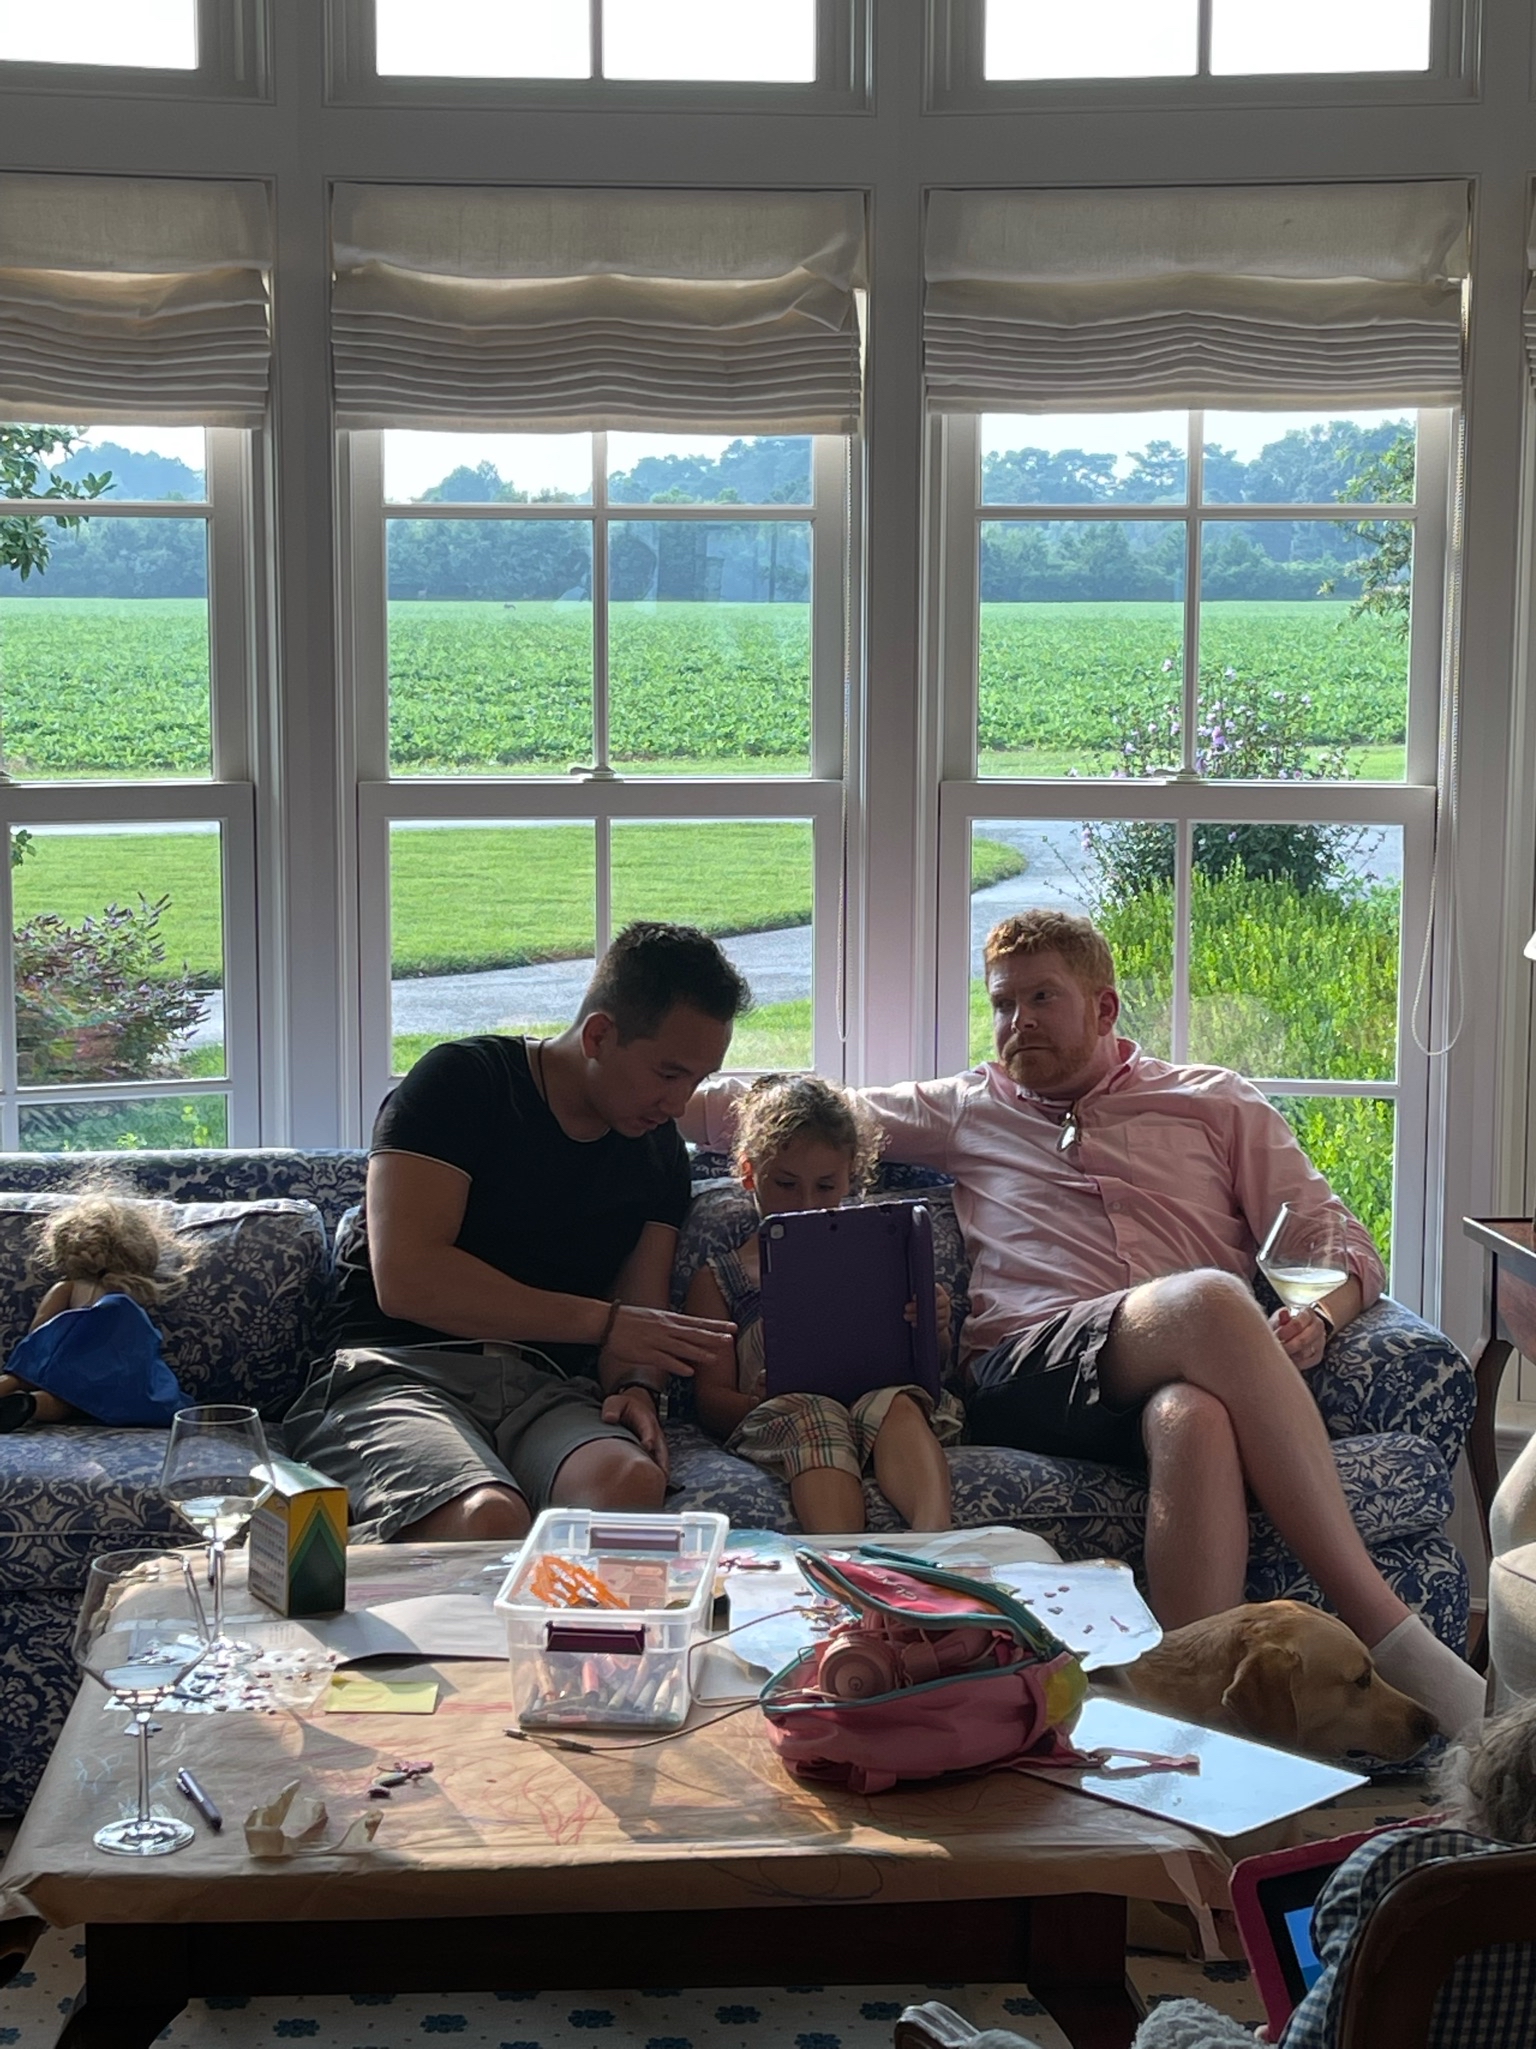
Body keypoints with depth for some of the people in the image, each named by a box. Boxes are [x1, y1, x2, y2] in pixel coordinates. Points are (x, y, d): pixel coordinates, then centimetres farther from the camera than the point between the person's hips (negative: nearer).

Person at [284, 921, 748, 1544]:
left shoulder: (658, 1153, 19)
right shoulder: (463, 1082, 0)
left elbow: (641, 1323, 18)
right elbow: (405, 1280, -12)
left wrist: (636, 1388, -9)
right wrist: (602, 1321, -11)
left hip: (545, 1393, 4)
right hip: (397, 1371, -4)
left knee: (633, 1481, -34)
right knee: (489, 1516, -39)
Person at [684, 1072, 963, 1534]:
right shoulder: (717, 1280, 21)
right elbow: (711, 1399, 11)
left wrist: (936, 1330, -2)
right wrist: (762, 1403, -14)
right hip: (780, 1423, -2)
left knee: (897, 1403, -33)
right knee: (815, 1416, -37)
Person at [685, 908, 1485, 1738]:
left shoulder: (1216, 1103, 27)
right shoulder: (968, 1110, 30)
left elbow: (1339, 1243, 19)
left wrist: (1317, 1317, -4)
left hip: (1190, 1373, 1)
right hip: (1022, 1377, -1)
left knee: (1193, 1416, -41)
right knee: (1209, 1299, -36)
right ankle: (1388, 1637, -40)